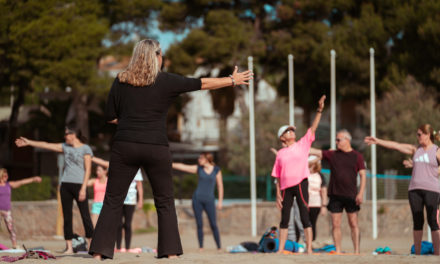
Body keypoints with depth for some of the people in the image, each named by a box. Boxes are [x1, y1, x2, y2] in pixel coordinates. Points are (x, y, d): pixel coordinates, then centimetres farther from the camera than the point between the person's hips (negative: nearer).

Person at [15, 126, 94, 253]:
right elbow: (46, 145, 19)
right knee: (67, 216, 2)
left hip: (79, 185, -6)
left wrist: (83, 188, -13)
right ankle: (69, 246, 4)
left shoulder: (86, 149, -1)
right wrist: (28, 142, 20)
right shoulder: (65, 147, 15)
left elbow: (87, 170, -6)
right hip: (66, 185, 6)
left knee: (85, 215, -7)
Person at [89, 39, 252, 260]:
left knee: (113, 201, 4)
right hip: (156, 149, -1)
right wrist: (233, 80, 17)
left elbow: (110, 117, 6)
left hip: (124, 147, 1)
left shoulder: (120, 81, 4)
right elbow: (202, 84, 6)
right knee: (165, 202, 12)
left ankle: (99, 251, -3)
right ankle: (170, 251, 8)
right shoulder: (166, 81, -2)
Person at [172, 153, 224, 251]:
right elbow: (182, 167, 3)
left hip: (209, 200, -2)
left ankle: (219, 247, 1)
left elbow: (220, 186, 4)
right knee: (199, 225, 0)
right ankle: (201, 247, 4)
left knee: (213, 225, -6)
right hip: (197, 199, 2)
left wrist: (220, 201, 1)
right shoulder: (198, 168, 6)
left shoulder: (216, 170, 2)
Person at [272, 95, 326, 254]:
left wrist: (319, 110, -9)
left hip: (300, 183, -2)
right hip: (286, 187, 2)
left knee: (305, 217, -4)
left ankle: (309, 250, -5)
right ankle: (280, 250, 8)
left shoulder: (303, 144, 9)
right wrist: (278, 195, 5)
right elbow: (278, 177, 11)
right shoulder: (280, 154, 11)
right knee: (284, 219, 4)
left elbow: (313, 128, 1)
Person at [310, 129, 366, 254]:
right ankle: (338, 251, 6)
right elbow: (314, 151, 6)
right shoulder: (332, 154, 9)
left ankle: (357, 251, 2)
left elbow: (363, 175, 1)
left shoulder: (357, 156, 4)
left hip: (350, 195, -2)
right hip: (335, 195, 2)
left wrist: (361, 193, -8)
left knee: (353, 224, -1)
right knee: (335, 225, 1)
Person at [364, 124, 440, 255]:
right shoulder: (415, 150, 14)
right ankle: (417, 253, 6)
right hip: (414, 190, 4)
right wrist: (377, 141, 10)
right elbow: (396, 145, 12)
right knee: (417, 222, 4)